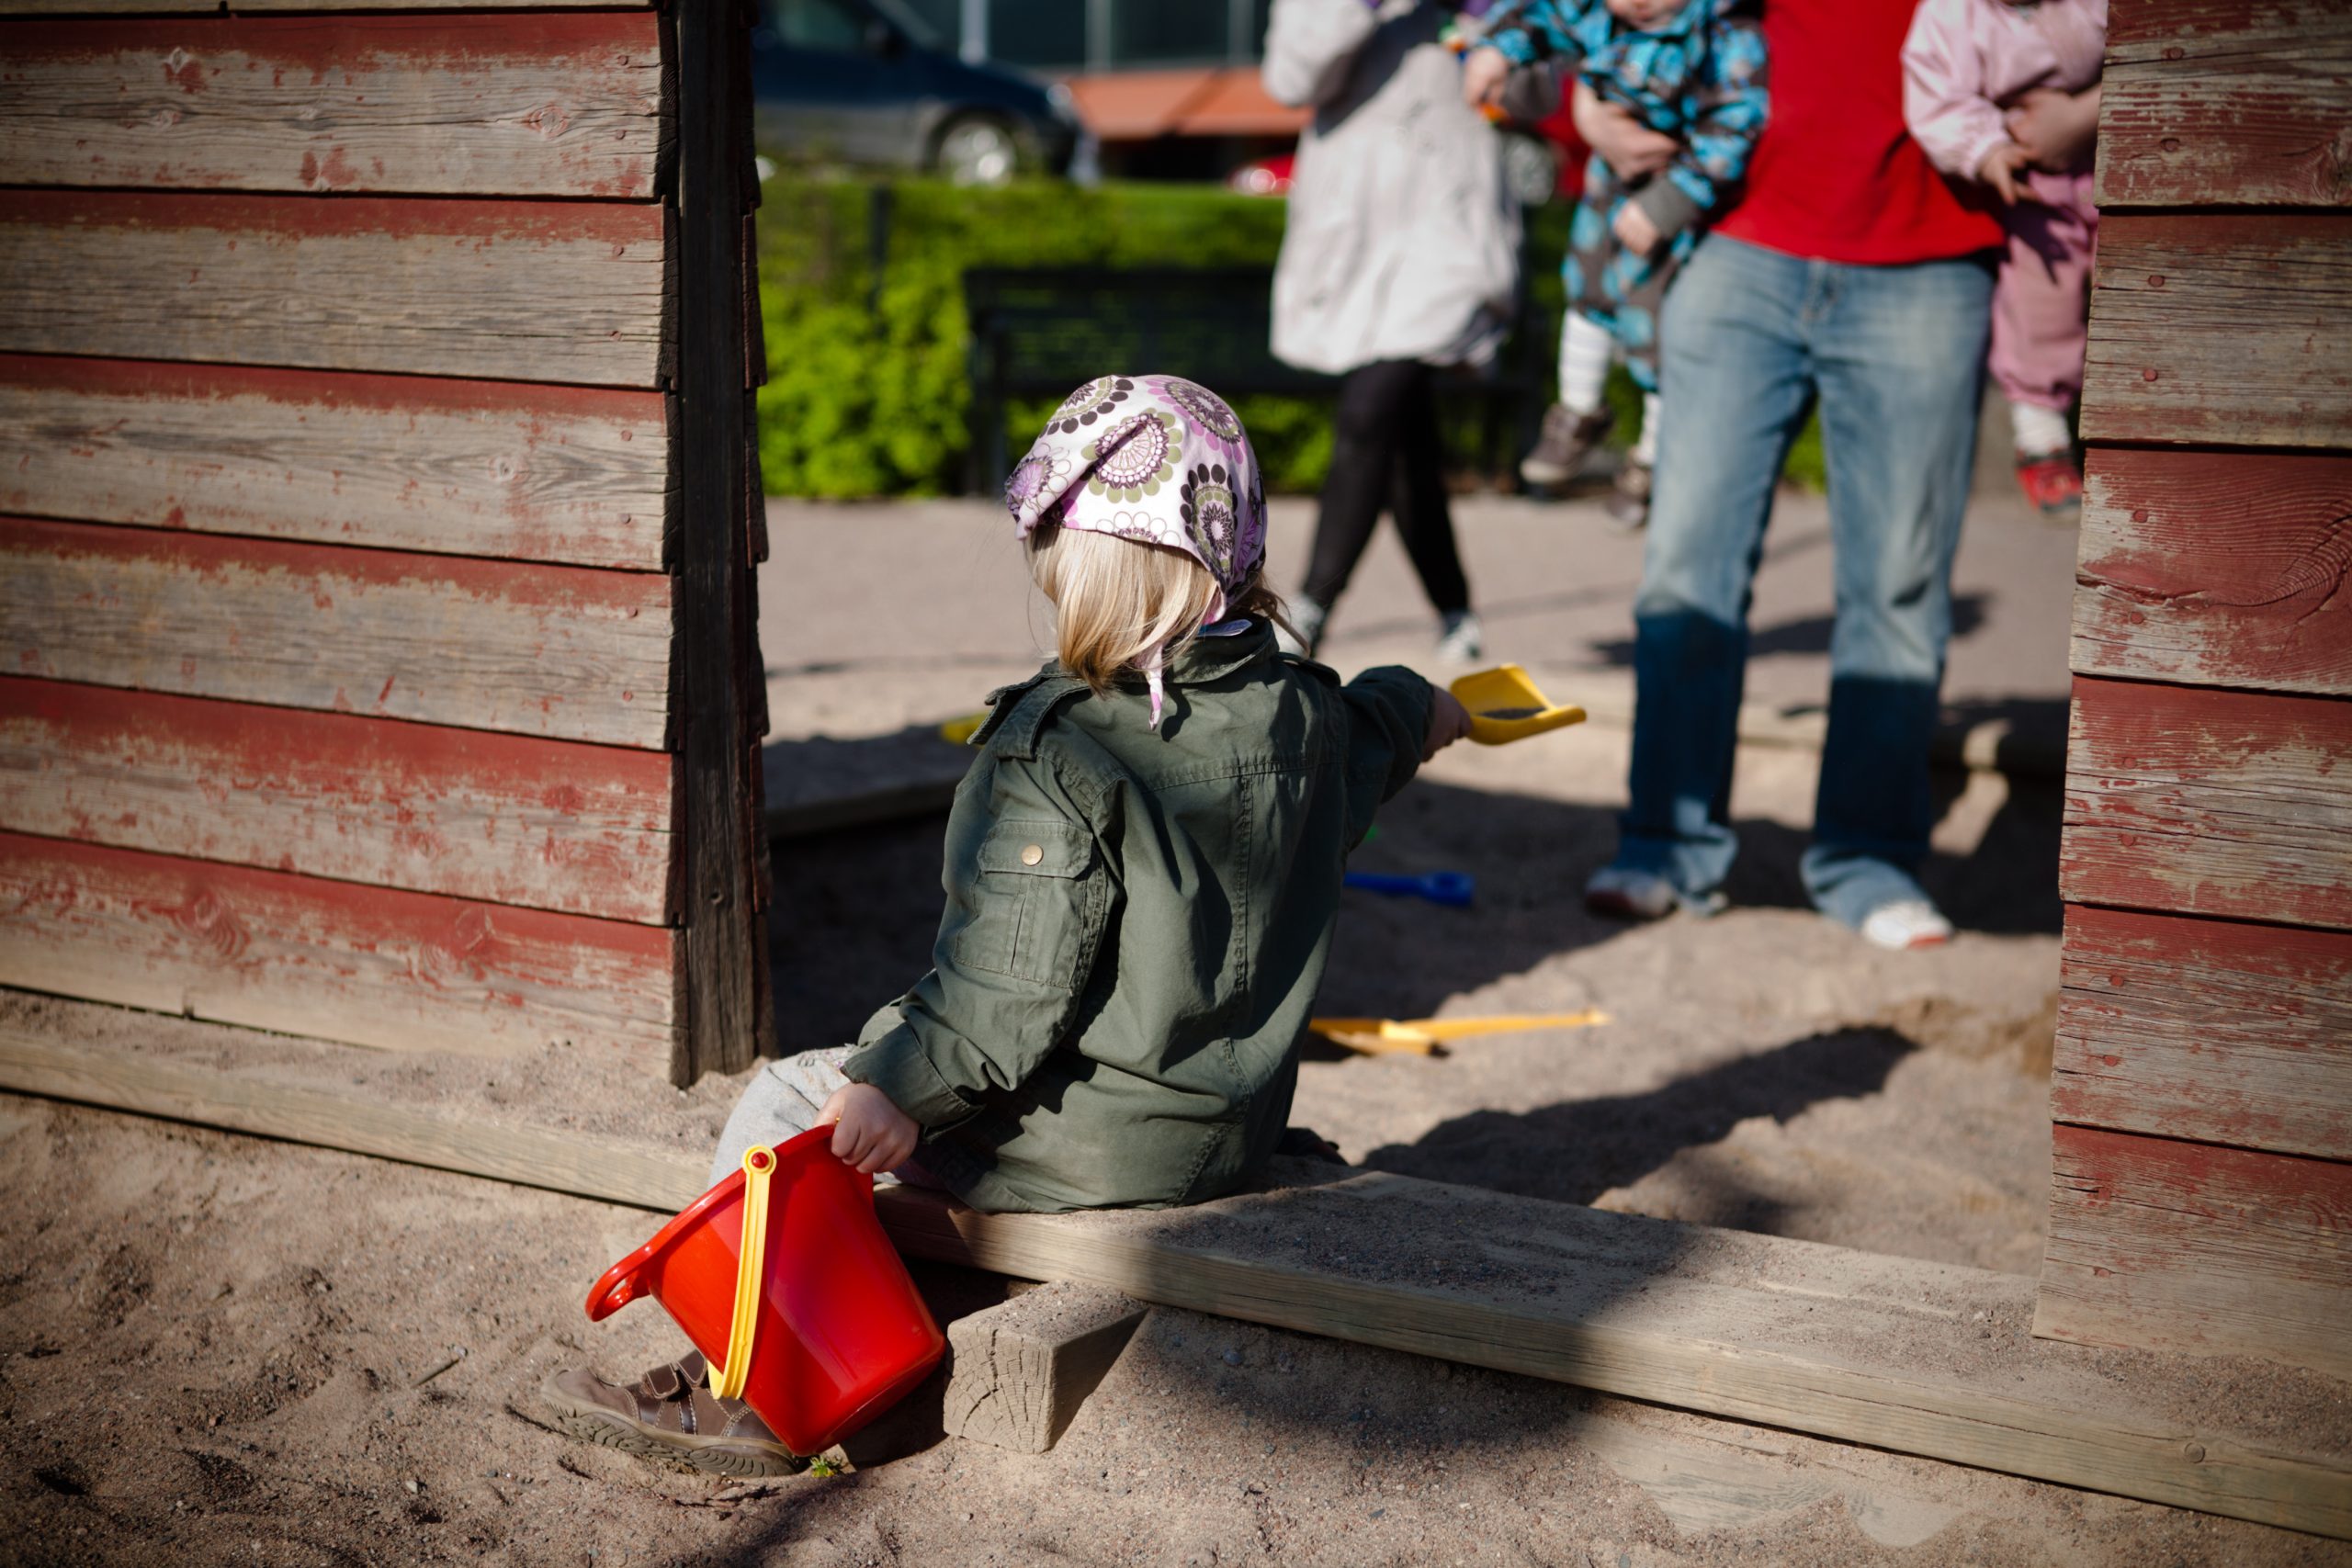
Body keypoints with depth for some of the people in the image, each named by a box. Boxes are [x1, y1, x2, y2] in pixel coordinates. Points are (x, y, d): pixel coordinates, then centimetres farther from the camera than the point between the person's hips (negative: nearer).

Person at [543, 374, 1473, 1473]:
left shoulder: (1053, 765, -24)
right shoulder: (1307, 716, -2)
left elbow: (1010, 1002, -26)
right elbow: (1371, 736, 25)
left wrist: (889, 1086, -20)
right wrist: (1416, 711, 46)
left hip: (1082, 1149, -8)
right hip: (1233, 1133, 8)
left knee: (788, 1102, 6)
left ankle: (739, 1390, 14)